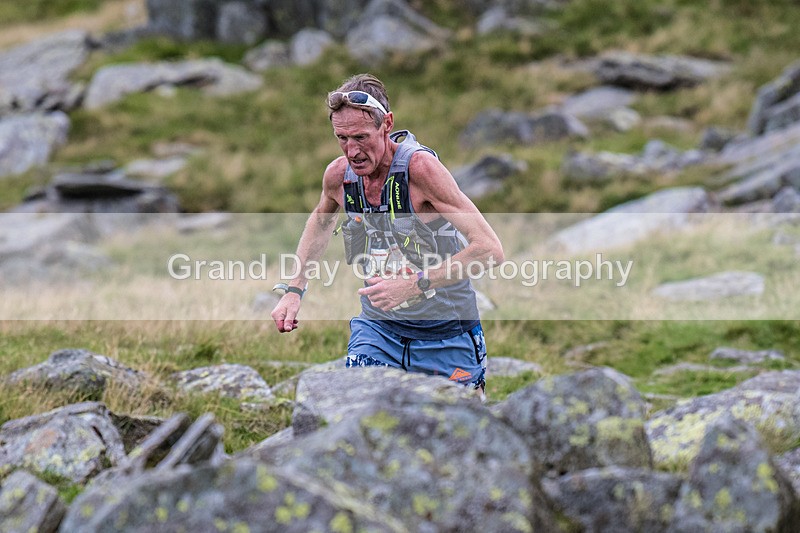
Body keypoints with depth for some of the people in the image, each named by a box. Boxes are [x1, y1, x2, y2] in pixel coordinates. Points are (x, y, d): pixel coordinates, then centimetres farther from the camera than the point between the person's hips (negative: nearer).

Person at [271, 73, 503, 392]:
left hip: (445, 332, -4)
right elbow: (321, 221, 21)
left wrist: (414, 284, -30)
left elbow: (490, 249, -26)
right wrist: (294, 290, 15)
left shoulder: (419, 166, -22)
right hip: (377, 326, 4)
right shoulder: (338, 175, -6)